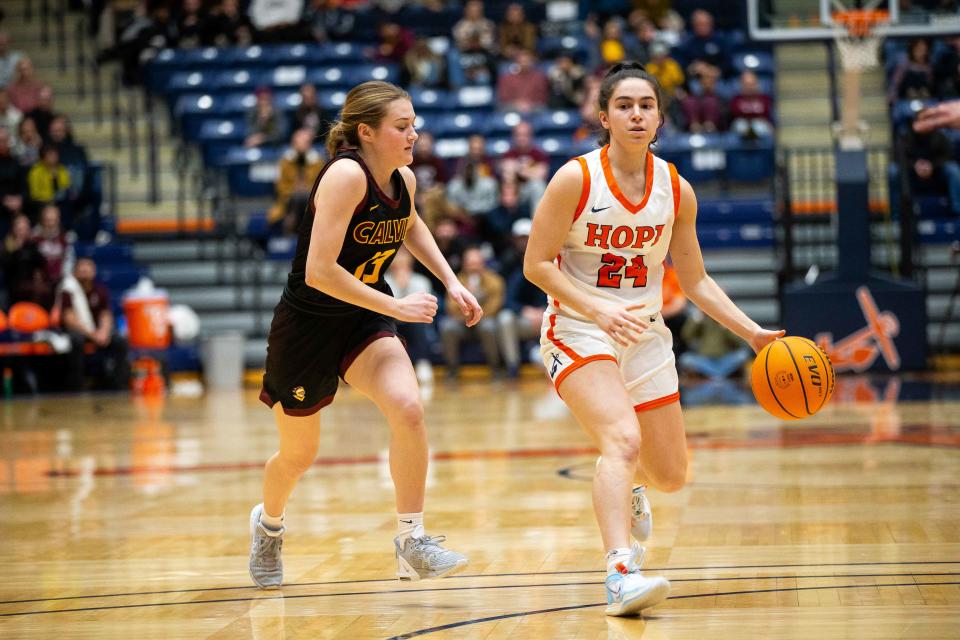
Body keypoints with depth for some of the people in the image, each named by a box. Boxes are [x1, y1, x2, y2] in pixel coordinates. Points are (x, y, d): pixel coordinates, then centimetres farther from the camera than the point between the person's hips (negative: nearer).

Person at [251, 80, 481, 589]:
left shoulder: (404, 181, -4)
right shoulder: (346, 175, -26)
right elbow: (319, 271, -32)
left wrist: (451, 283, 13)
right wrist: (395, 306, -29)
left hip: (364, 320, 5)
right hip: (306, 324, -5)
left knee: (408, 409, -23)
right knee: (298, 455, 13)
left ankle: (412, 545, -14)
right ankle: (269, 523, 46)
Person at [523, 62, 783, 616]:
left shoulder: (676, 190, -2)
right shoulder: (576, 179, -14)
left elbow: (695, 280, 7)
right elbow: (536, 264, -12)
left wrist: (754, 333, -2)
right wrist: (599, 309, -25)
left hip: (646, 337, 5)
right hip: (578, 332, -5)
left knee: (670, 477, 12)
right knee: (623, 439, -31)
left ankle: (625, 491, 48)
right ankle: (621, 573, -38)